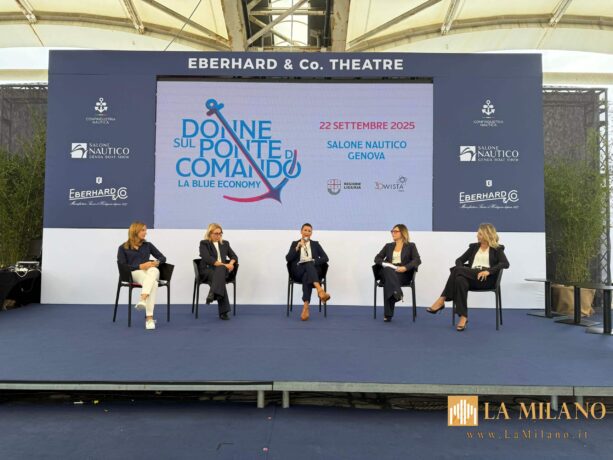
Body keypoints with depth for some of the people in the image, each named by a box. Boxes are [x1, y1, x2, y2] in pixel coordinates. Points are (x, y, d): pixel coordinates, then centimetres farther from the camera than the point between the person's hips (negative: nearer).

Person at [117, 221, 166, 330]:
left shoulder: (148, 245, 20)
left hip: (151, 271, 3)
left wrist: (157, 262, -7)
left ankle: (143, 300, -57)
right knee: (153, 284, -38)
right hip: (134, 273, -2)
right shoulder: (123, 248, 10)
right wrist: (140, 266, -13)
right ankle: (149, 317, -48)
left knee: (153, 271, -40)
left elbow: (162, 257, 18)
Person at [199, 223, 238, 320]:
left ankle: (213, 294, -53)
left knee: (220, 270, -36)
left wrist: (230, 264, -10)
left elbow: (234, 256, 15)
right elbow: (208, 259, -11)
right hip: (207, 270, -3)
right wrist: (224, 265, -22)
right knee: (220, 278, -38)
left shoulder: (225, 243, 21)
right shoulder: (204, 243, 4)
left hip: (222, 269, 4)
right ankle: (223, 312, -45)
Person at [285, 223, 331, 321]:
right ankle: (320, 290, -61)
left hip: (314, 270, 0)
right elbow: (288, 259, 3)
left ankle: (305, 307, -52)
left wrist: (313, 261, -9)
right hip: (299, 270, 0)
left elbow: (325, 258, 9)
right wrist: (298, 247, -7)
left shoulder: (316, 244, 21)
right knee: (308, 265, -37)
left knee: (308, 270, -39)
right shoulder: (295, 244, 18)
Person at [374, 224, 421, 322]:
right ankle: (396, 293, -57)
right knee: (389, 271, -36)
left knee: (388, 280, -36)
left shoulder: (411, 246, 14)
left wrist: (405, 267, -21)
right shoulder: (388, 246, 25)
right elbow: (377, 258, 16)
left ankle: (388, 314, -41)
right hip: (388, 272, 3)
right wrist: (384, 263, -9)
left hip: (403, 274, -3)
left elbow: (417, 260, -2)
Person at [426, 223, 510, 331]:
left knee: (458, 270, -31)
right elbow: (459, 260, 16)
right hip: (471, 277, 4)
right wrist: (461, 271, -8)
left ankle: (442, 300, -28)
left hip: (487, 279, -4)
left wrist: (488, 271, -23)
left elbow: (505, 264, -7)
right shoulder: (474, 246, 25)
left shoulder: (497, 249, 11)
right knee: (460, 280, -36)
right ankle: (463, 317, -40)